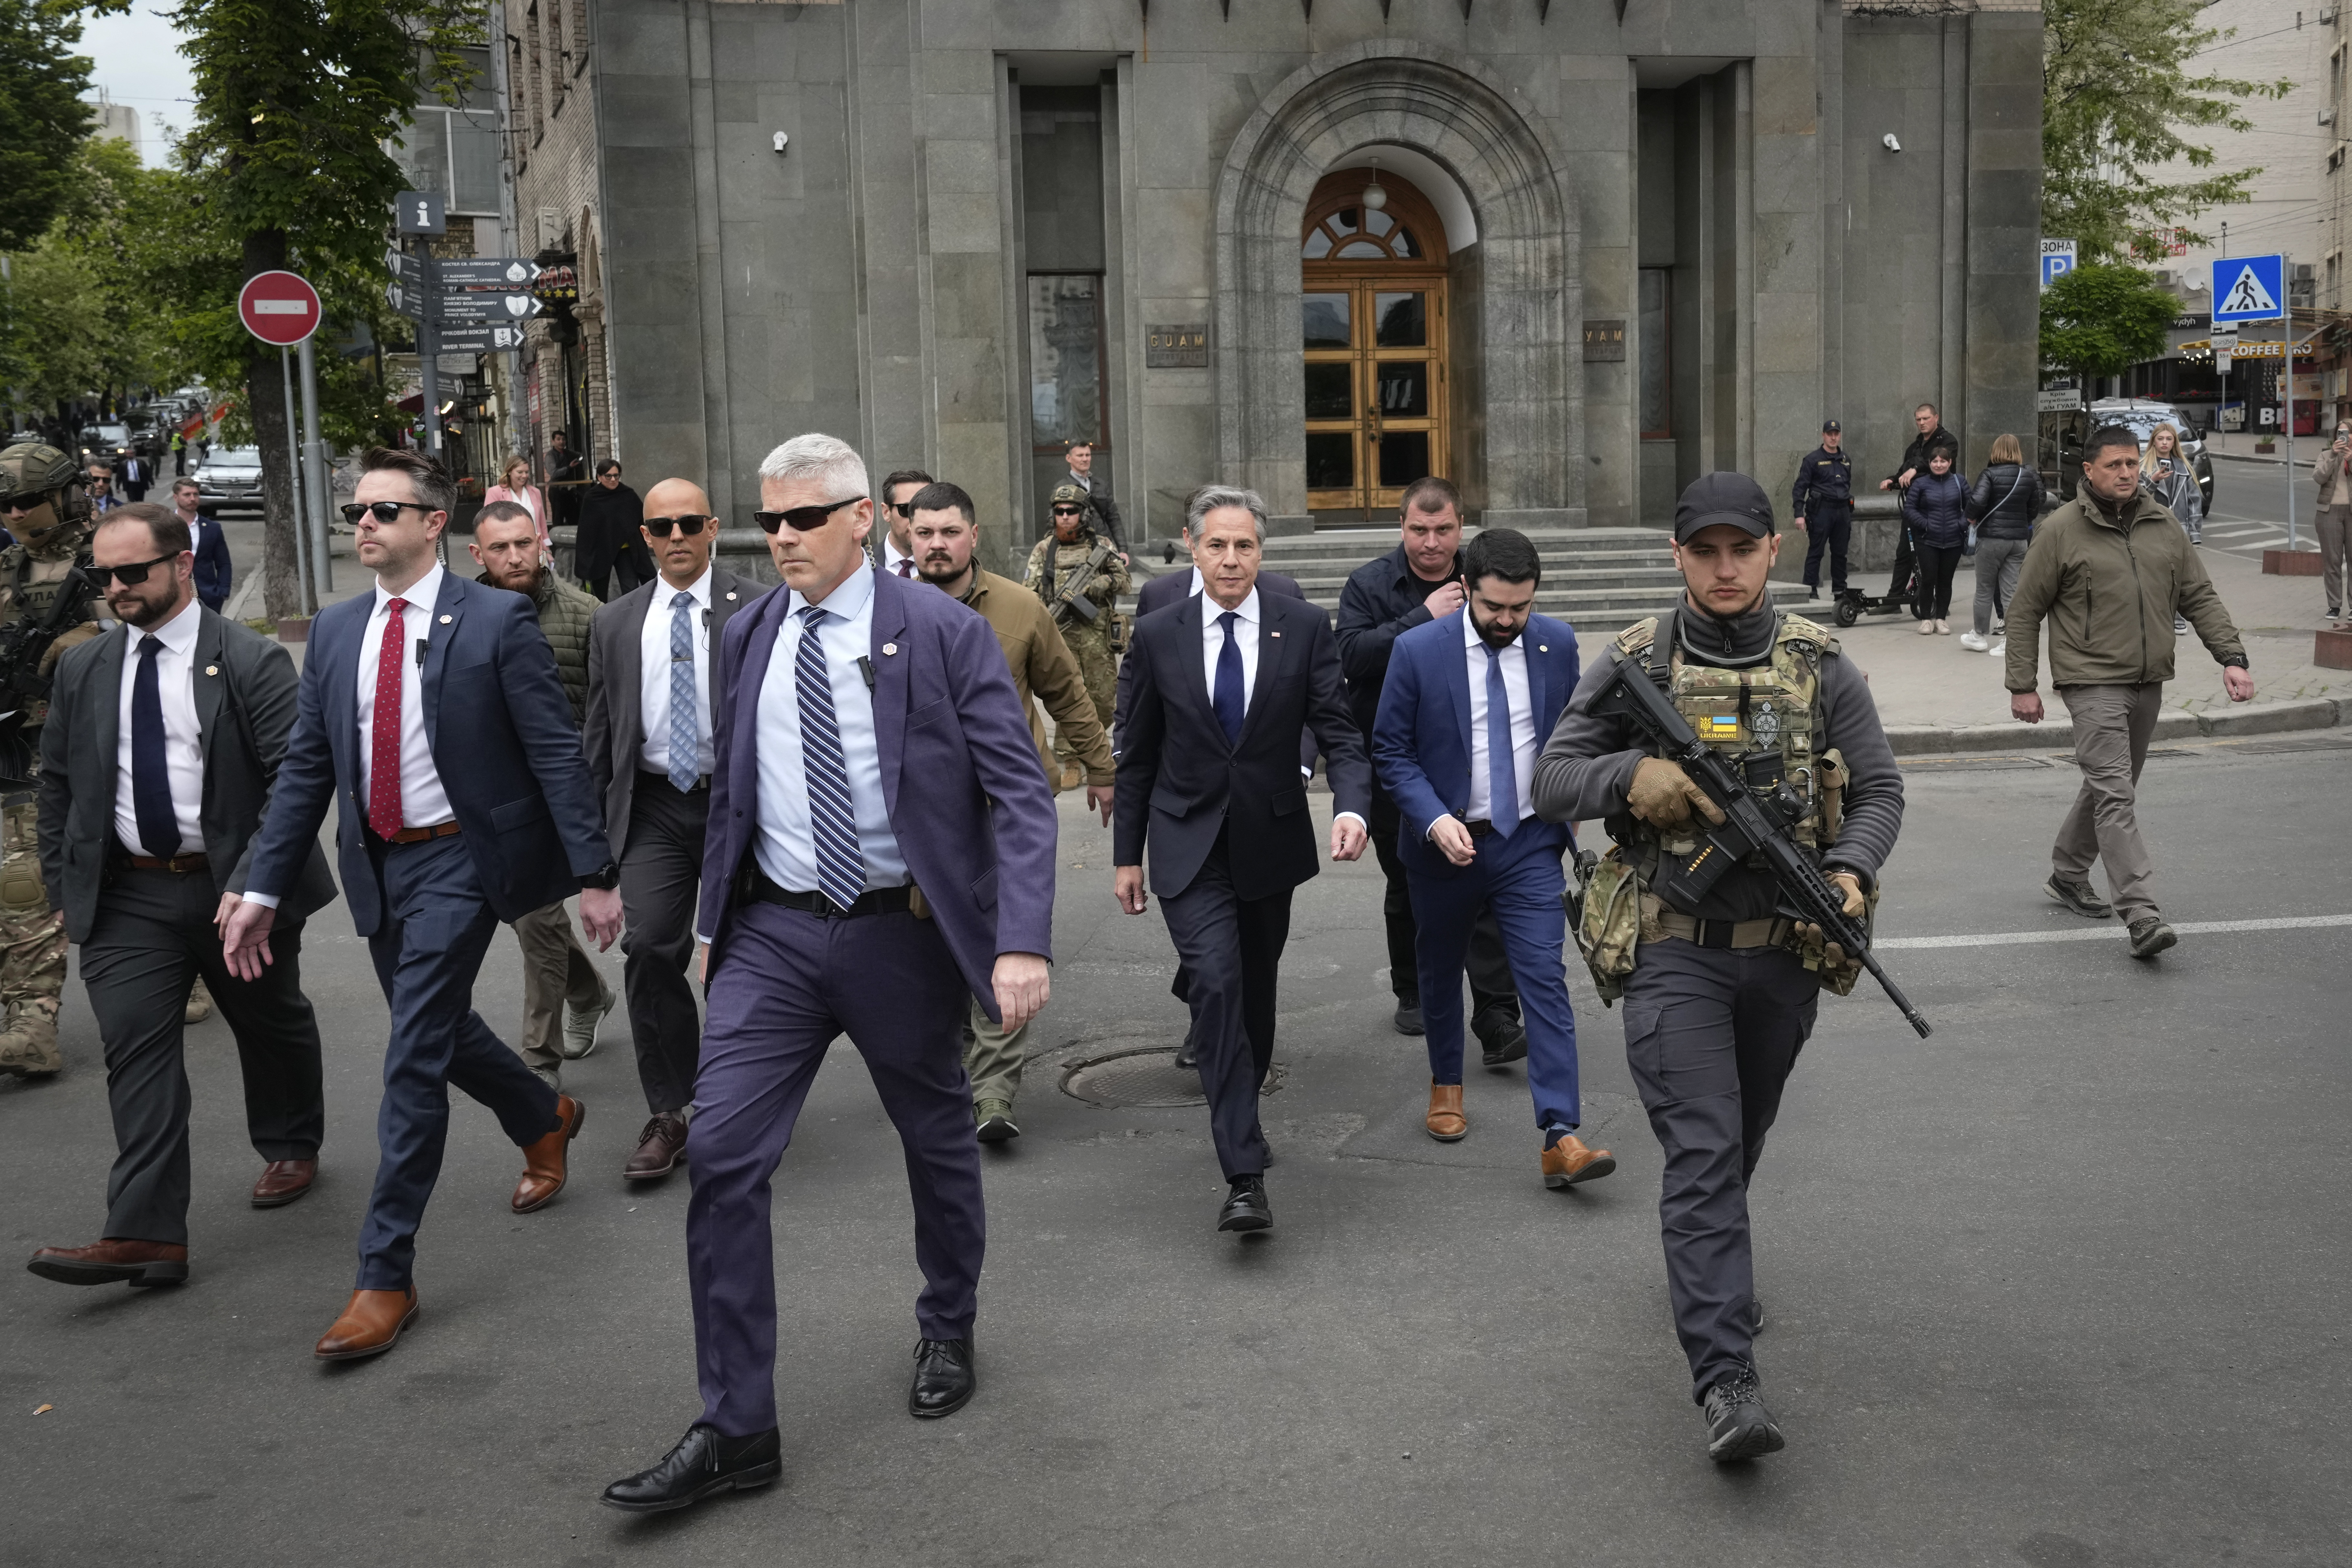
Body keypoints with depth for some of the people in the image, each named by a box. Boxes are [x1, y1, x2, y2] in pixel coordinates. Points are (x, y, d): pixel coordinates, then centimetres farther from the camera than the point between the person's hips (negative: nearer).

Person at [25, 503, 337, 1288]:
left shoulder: (252, 662, -10)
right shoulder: (83, 671, 6)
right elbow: (57, 783, 14)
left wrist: (253, 881, -22)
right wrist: (64, 883, 6)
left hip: (236, 889, -3)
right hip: (127, 895, 3)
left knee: (272, 1025, 16)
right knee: (135, 1048, -6)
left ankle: (291, 1148, 42)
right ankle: (147, 1234, -8)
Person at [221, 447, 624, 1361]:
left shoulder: (496, 621, -9)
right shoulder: (335, 632, 7)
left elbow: (556, 754, -10)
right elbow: (305, 766, 8)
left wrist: (595, 875, -14)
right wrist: (261, 890, 4)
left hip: (458, 862, -6)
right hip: (376, 866, 6)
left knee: (414, 1058, -8)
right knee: (441, 1032, 19)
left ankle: (385, 1276, 0)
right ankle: (546, 1121, 49)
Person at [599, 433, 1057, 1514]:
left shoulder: (941, 633, -10)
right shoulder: (748, 638, 4)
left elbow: (1020, 793, -13)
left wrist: (1023, 942, -23)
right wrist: (716, 918, 16)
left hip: (902, 933, -3)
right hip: (774, 934, 3)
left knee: (937, 1144, 15)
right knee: (722, 1158, -6)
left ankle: (947, 1333, 42)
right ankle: (736, 1428, 4)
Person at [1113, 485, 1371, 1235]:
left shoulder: (1303, 628, -2)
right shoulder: (1158, 637, -1)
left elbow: (1339, 732, -5)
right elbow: (1138, 755, 6)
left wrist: (1352, 806, -25)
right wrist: (1127, 853, 7)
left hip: (1270, 841, 2)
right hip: (1189, 845, -2)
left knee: (1256, 989, 14)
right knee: (1216, 983, -16)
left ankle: (1241, 1120, 40)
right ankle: (1245, 1177, -18)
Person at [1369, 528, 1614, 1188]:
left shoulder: (1557, 643, -4)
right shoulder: (1419, 651, -12)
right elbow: (1390, 750, -7)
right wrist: (1435, 820, -19)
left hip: (1529, 843, 1)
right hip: (1446, 844, 0)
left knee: (1545, 981, -9)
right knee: (1441, 969, 17)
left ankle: (1561, 1138, -11)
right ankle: (1446, 1084, 42)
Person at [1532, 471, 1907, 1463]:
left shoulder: (1821, 668, 2)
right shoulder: (1633, 665, -1)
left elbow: (1880, 790, 4)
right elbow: (1551, 783, -1)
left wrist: (1851, 871, -16)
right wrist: (1629, 774, -21)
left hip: (1786, 953, 3)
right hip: (1674, 950, -3)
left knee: (1742, 1140, 21)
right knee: (1702, 1151, -11)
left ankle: (1709, 1271, 50)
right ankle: (1726, 1381, -13)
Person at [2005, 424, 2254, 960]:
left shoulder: (2163, 526, 9)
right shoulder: (2062, 530, -6)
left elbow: (2200, 597, 12)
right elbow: (2024, 611, -2)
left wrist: (2232, 658, -1)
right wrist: (2022, 686, -5)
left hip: (2147, 682, 6)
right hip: (2092, 680, -6)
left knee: (2111, 788, 17)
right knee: (2115, 794, -14)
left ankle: (2068, 875, 36)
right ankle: (2141, 916, -19)